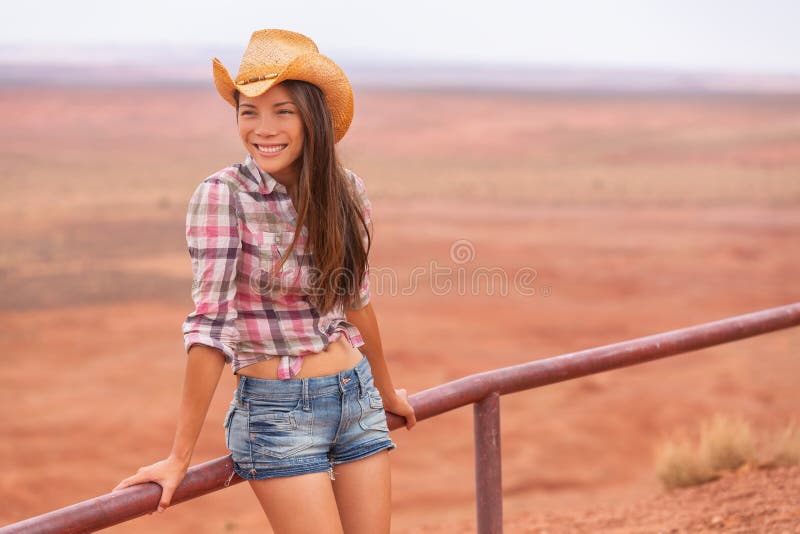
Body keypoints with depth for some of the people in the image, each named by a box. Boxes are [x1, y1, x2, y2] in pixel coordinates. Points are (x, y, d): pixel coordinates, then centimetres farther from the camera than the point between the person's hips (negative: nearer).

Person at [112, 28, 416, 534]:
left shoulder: (346, 190, 1)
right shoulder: (224, 195, -14)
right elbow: (211, 325, -18)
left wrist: (386, 392, 27)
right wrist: (180, 456, -18)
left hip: (357, 400, 5)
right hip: (278, 413, -5)